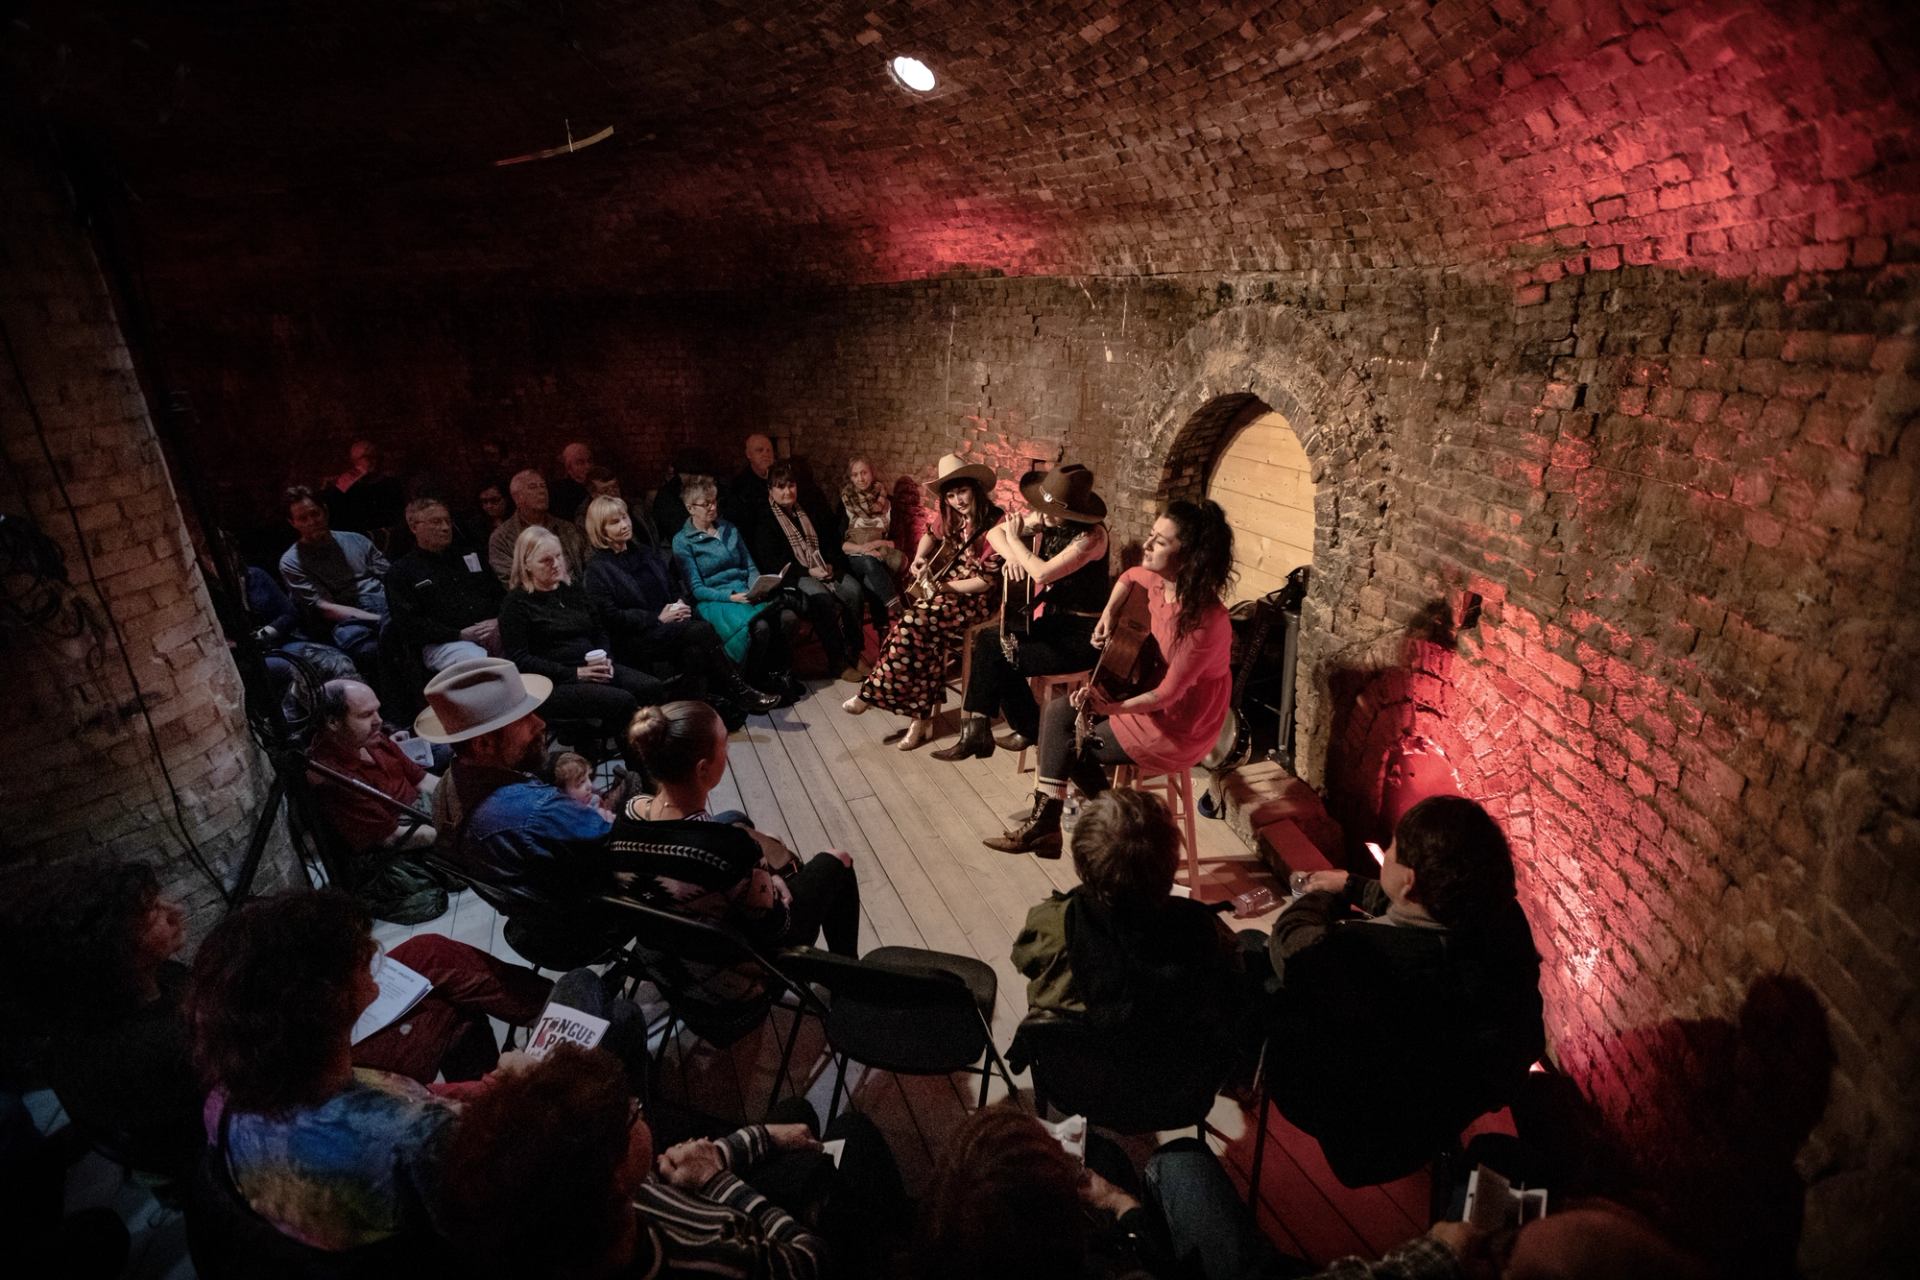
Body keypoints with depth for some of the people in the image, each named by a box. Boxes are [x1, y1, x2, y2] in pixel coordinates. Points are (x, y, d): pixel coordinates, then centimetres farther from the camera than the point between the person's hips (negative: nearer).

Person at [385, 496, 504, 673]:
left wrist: (497, 622, -1)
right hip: (443, 644, -4)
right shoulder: (401, 571, 13)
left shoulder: (469, 556, 28)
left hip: (492, 635, 4)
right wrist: (461, 634, -10)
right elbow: (408, 626, 1)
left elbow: (500, 594, 22)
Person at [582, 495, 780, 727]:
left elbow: (676, 582, 22)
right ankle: (739, 692, -19)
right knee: (702, 630, -27)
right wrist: (658, 618, -15)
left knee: (695, 650, -29)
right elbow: (612, 617, -11)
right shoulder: (598, 570, -2)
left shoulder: (644, 552, 17)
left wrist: (682, 603, 0)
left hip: (668, 625, 6)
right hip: (636, 642, -6)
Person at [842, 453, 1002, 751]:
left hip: (975, 600, -6)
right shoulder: (953, 518, 7)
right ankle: (923, 715, -18)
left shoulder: (995, 525, -14)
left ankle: (874, 691, -15)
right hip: (945, 590, 6)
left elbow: (986, 580, -16)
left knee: (915, 622, -28)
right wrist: (920, 558, 8)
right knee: (929, 636, -25)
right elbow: (932, 535, 29)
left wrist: (944, 587, -16)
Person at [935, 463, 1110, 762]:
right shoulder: (1045, 519, -1)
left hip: (1082, 636, -7)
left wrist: (1015, 540, -13)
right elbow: (995, 532, 8)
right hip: (1052, 622, 7)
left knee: (999, 659, -15)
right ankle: (977, 730, -4)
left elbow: (1043, 572, -29)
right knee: (987, 639, -11)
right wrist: (1012, 556, -14)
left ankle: (1031, 729, 9)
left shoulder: (1092, 535, -22)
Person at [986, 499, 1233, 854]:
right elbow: (1129, 578, 17)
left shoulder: (1205, 620, -32)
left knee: (1073, 745, -2)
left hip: (1177, 728, -8)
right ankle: (1047, 819, 5)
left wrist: (1111, 708, -32)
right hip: (1151, 697, 8)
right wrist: (1108, 615, 3)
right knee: (1058, 713, 1)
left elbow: (1168, 693, -27)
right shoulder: (1160, 580, -8)